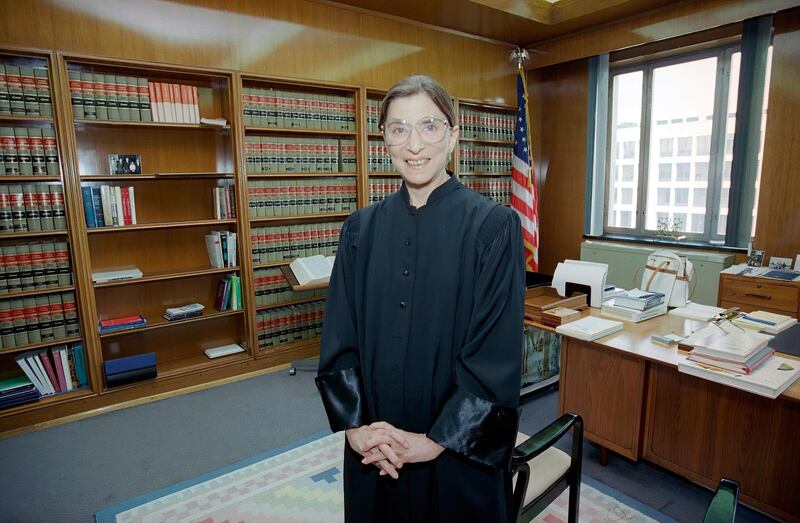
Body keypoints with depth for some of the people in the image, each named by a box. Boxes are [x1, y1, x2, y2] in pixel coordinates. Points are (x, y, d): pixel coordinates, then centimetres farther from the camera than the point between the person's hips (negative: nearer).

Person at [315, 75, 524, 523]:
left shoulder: (493, 227, -12)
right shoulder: (362, 229, -1)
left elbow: (498, 354, -14)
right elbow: (339, 338, -1)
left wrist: (437, 440, -15)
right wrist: (355, 425, -9)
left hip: (460, 451, -3)